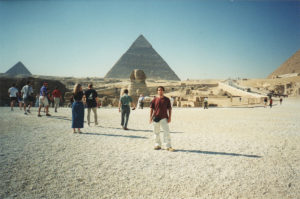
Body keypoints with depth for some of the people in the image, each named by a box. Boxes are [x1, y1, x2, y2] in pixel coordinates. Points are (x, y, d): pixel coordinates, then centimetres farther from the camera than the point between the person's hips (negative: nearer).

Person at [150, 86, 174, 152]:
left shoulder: (167, 99, 5)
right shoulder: (154, 100, 6)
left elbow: (169, 109, 5)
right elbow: (151, 109, 7)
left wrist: (169, 117, -3)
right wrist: (151, 117, 0)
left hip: (164, 118, -1)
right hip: (156, 118, 1)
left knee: (166, 131, -6)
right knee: (156, 132, 8)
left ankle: (168, 146, -1)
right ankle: (158, 145, 21)